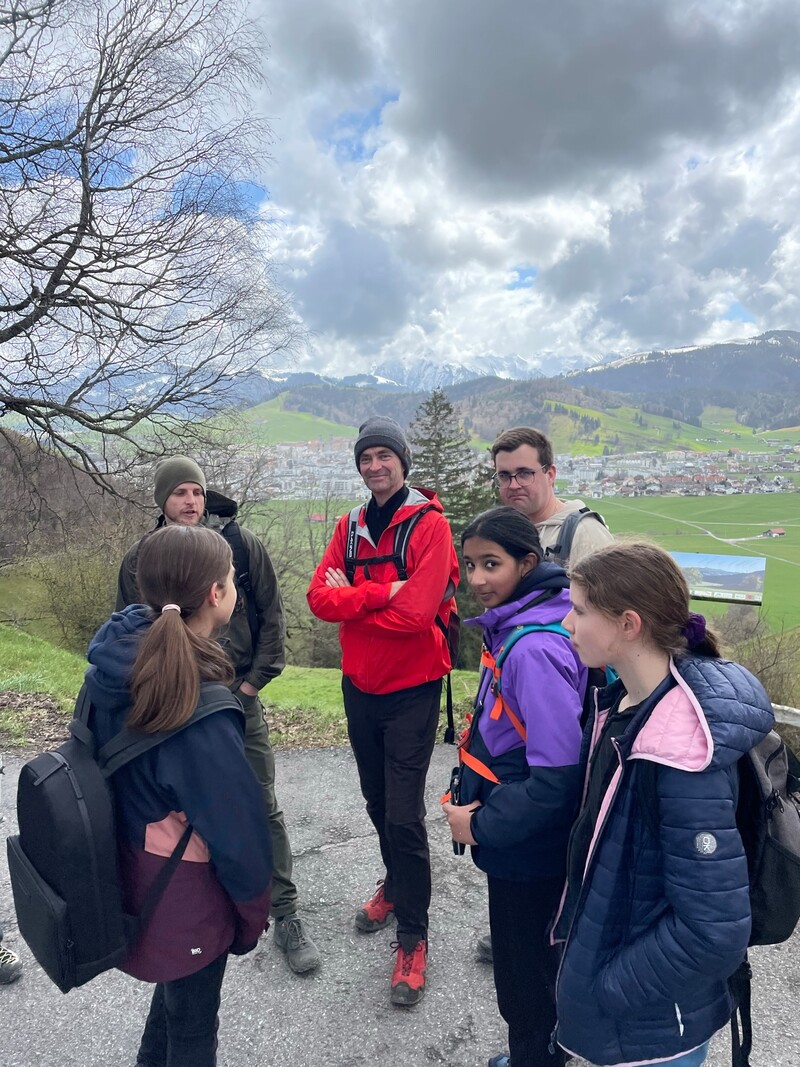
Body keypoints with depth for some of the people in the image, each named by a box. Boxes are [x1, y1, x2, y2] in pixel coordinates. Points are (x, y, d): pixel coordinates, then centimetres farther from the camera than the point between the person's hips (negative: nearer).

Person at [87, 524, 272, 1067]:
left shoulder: (116, 664, -11)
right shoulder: (201, 710, -33)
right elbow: (238, 828, -22)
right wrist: (253, 911, -4)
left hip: (133, 870, 7)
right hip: (185, 895, -7)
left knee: (176, 989, 32)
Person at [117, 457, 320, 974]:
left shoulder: (242, 543, -7)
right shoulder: (140, 558, -1)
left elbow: (272, 616, -2)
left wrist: (255, 679, -6)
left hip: (239, 698, -2)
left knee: (264, 809, 5)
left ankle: (287, 912, 20)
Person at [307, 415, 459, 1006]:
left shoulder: (430, 525, -13)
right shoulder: (351, 527, 4)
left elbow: (415, 613, -24)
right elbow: (320, 597, -7)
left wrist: (349, 597, -13)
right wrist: (380, 592, -21)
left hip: (411, 690, -6)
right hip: (360, 687, 6)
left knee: (405, 816, 0)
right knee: (378, 802, 21)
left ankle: (413, 936, 21)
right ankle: (396, 883, 46)